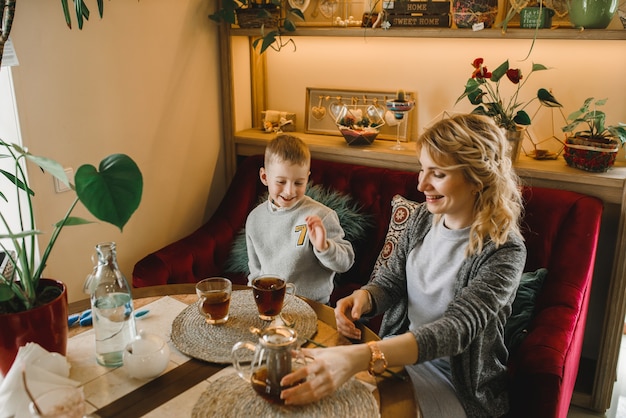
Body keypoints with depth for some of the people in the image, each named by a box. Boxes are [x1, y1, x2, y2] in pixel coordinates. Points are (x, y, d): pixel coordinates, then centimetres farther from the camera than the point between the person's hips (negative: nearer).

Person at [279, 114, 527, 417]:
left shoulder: (503, 253, -22)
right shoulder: (424, 217, -4)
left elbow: (456, 329, -33)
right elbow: (389, 281, 4)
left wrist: (358, 357, -46)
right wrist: (361, 298, -22)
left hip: (459, 387, -4)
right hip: (400, 352, 5)